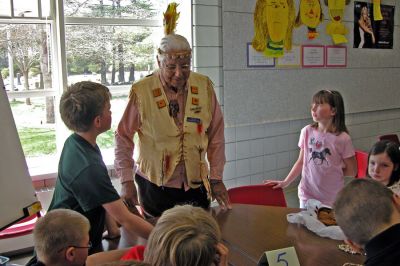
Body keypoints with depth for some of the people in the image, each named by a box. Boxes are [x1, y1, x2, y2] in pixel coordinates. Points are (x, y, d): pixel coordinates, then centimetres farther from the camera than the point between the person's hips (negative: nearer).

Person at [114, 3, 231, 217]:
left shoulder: (204, 87, -4)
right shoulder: (141, 91, -12)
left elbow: (216, 137, 2)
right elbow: (123, 138, -4)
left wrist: (216, 178, 2)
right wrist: (127, 181, -8)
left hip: (196, 184, 3)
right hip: (155, 186, -2)